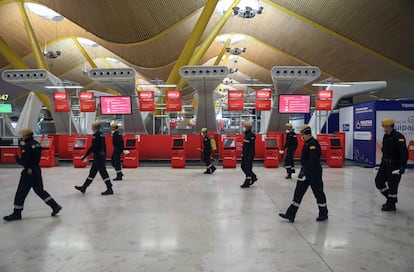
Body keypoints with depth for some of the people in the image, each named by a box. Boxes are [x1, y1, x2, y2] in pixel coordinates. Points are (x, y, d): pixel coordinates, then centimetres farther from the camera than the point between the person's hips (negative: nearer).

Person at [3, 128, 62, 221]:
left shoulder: (26, 146, -17)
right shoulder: (37, 144, 8)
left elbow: (23, 161, -19)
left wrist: (17, 158, 0)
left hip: (29, 171, -9)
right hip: (37, 170, 9)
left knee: (21, 193, 4)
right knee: (40, 190, 15)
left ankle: (17, 213, 15)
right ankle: (55, 206, 13)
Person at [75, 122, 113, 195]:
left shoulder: (96, 135, -15)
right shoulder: (101, 134, 13)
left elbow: (92, 147, -20)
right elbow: (104, 147, 17)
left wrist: (85, 156, -16)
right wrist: (104, 156, 23)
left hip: (98, 156, -10)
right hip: (101, 156, 10)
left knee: (103, 173, -5)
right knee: (92, 172, 15)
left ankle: (109, 189, -1)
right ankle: (84, 187, 24)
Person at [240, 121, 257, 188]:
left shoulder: (252, 135, -15)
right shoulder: (246, 134, 13)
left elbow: (252, 146, -19)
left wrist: (250, 156, -22)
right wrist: (243, 153, 19)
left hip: (249, 154, -10)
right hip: (245, 154, 10)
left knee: (248, 167, -3)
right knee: (243, 166, 13)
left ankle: (247, 183, 5)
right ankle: (253, 177, 27)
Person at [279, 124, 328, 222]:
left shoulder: (313, 143, -19)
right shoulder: (307, 143, 11)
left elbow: (312, 160, -28)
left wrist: (304, 170, -29)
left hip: (314, 173, -10)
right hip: (306, 171, 10)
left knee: (318, 193, 6)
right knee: (298, 192, 6)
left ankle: (323, 214, 26)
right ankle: (290, 214, 7)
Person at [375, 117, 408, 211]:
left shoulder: (398, 137, -17)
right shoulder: (385, 136, 9)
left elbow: (404, 152, -23)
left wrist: (402, 166, -28)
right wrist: (382, 162, 22)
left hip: (395, 165, -8)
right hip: (385, 164, 8)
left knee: (392, 185, 0)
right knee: (379, 181, 8)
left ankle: (391, 205, 16)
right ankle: (391, 199, 27)